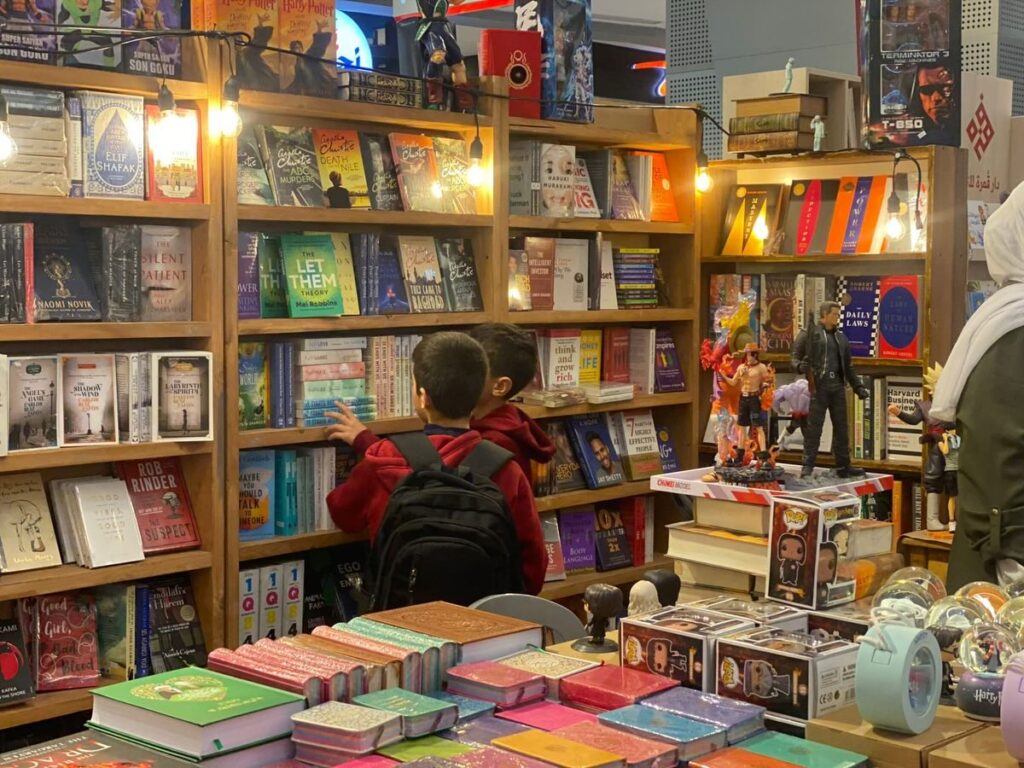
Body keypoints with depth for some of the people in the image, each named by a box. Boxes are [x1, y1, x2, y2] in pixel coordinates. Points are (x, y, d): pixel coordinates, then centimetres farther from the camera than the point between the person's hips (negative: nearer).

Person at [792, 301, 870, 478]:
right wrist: (800, 366, -23)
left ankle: (843, 465, 15)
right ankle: (808, 465, -2)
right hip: (818, 385, -6)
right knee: (814, 427, -6)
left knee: (841, 427, 8)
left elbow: (848, 366, 21)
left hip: (838, 385, 6)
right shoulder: (810, 334, 1)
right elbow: (796, 356, 0)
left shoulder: (841, 337, 18)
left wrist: (858, 387, 16)